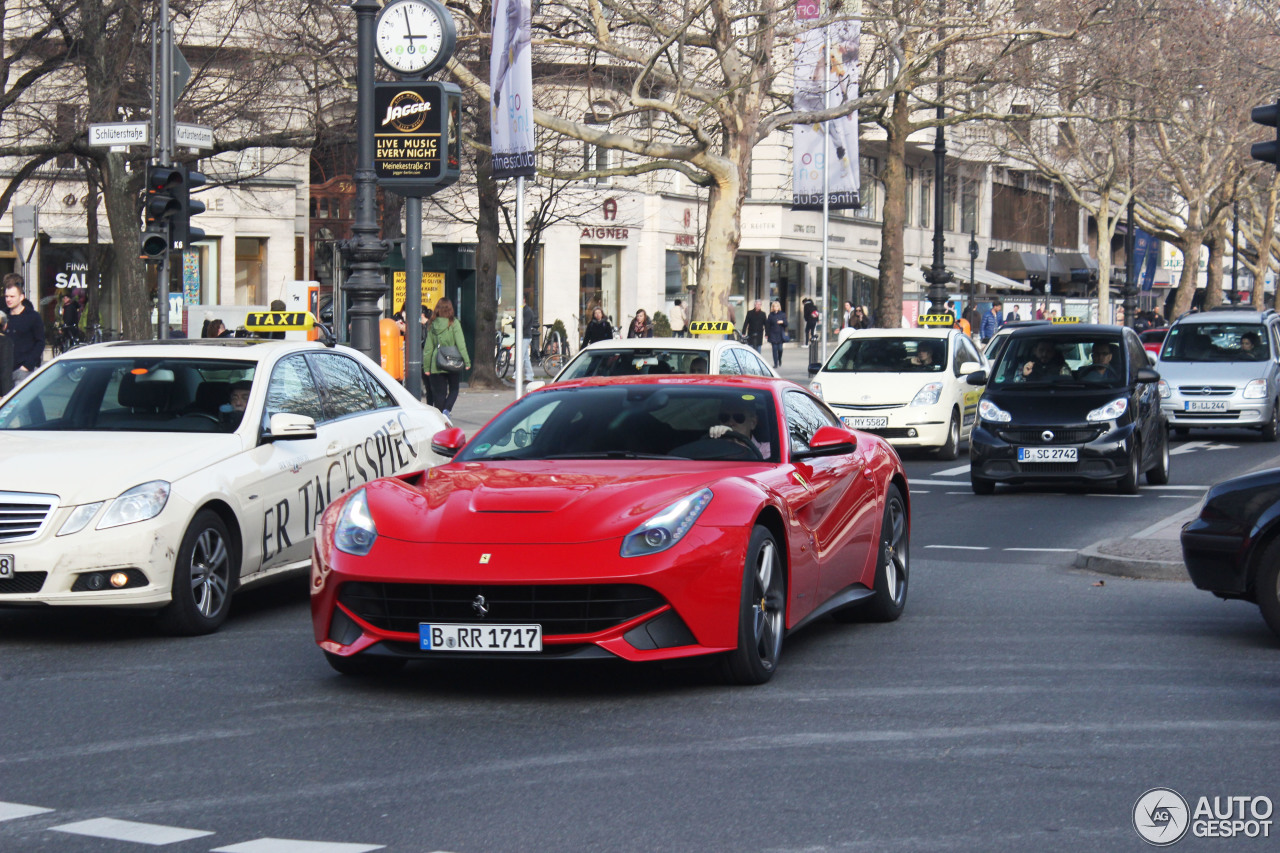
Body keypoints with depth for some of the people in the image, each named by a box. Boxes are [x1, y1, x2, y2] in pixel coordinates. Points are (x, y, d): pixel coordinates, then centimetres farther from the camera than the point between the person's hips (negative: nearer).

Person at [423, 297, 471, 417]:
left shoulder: (432, 325, 4)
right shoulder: (454, 323, -6)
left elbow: (428, 347, 6)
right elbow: (461, 344, -10)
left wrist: (426, 366, 10)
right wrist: (467, 361, -8)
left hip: (436, 365, 2)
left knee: (439, 393, 9)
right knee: (453, 390, 12)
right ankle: (447, 410, -12)